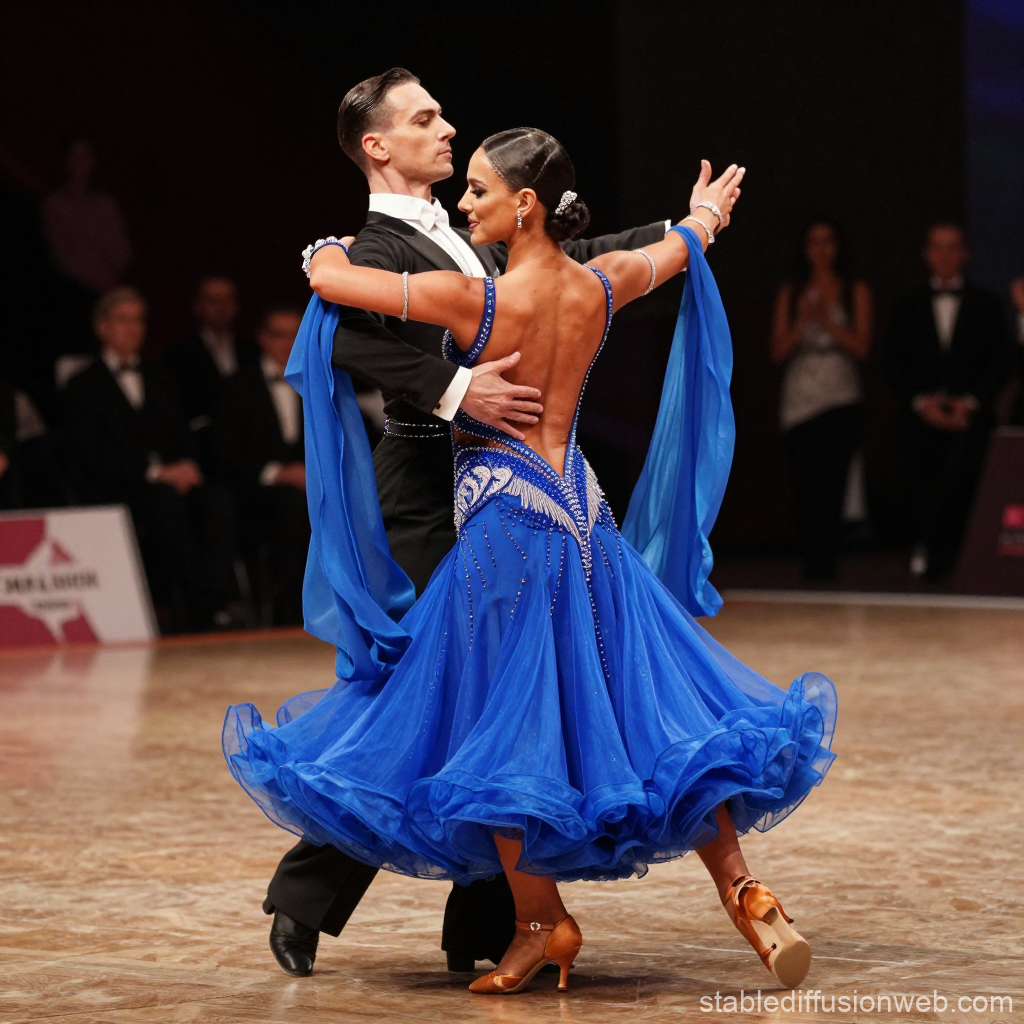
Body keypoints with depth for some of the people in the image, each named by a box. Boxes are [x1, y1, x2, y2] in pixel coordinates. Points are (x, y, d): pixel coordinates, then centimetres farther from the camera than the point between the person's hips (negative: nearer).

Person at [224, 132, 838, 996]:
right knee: (655, 708, 7)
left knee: (502, 726, 5)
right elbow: (680, 247, 24)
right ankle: (744, 893, 3)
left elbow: (327, 277, -9)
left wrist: (330, 248, 15)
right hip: (581, 514, 6)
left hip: (502, 519, -6)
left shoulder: (473, 299, -16)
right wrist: (705, 212, 46)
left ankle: (542, 922, 10)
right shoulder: (599, 289, 1)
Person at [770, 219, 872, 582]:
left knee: (832, 482, -11)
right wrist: (803, 321, -7)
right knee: (805, 485, -7)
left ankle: (825, 563, -8)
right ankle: (812, 564, -3)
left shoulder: (855, 292, 10)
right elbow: (779, 351, 8)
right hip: (800, 398, 1)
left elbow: (860, 346, 1)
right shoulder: (790, 294, 14)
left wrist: (826, 320, -9)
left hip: (840, 398, -1)